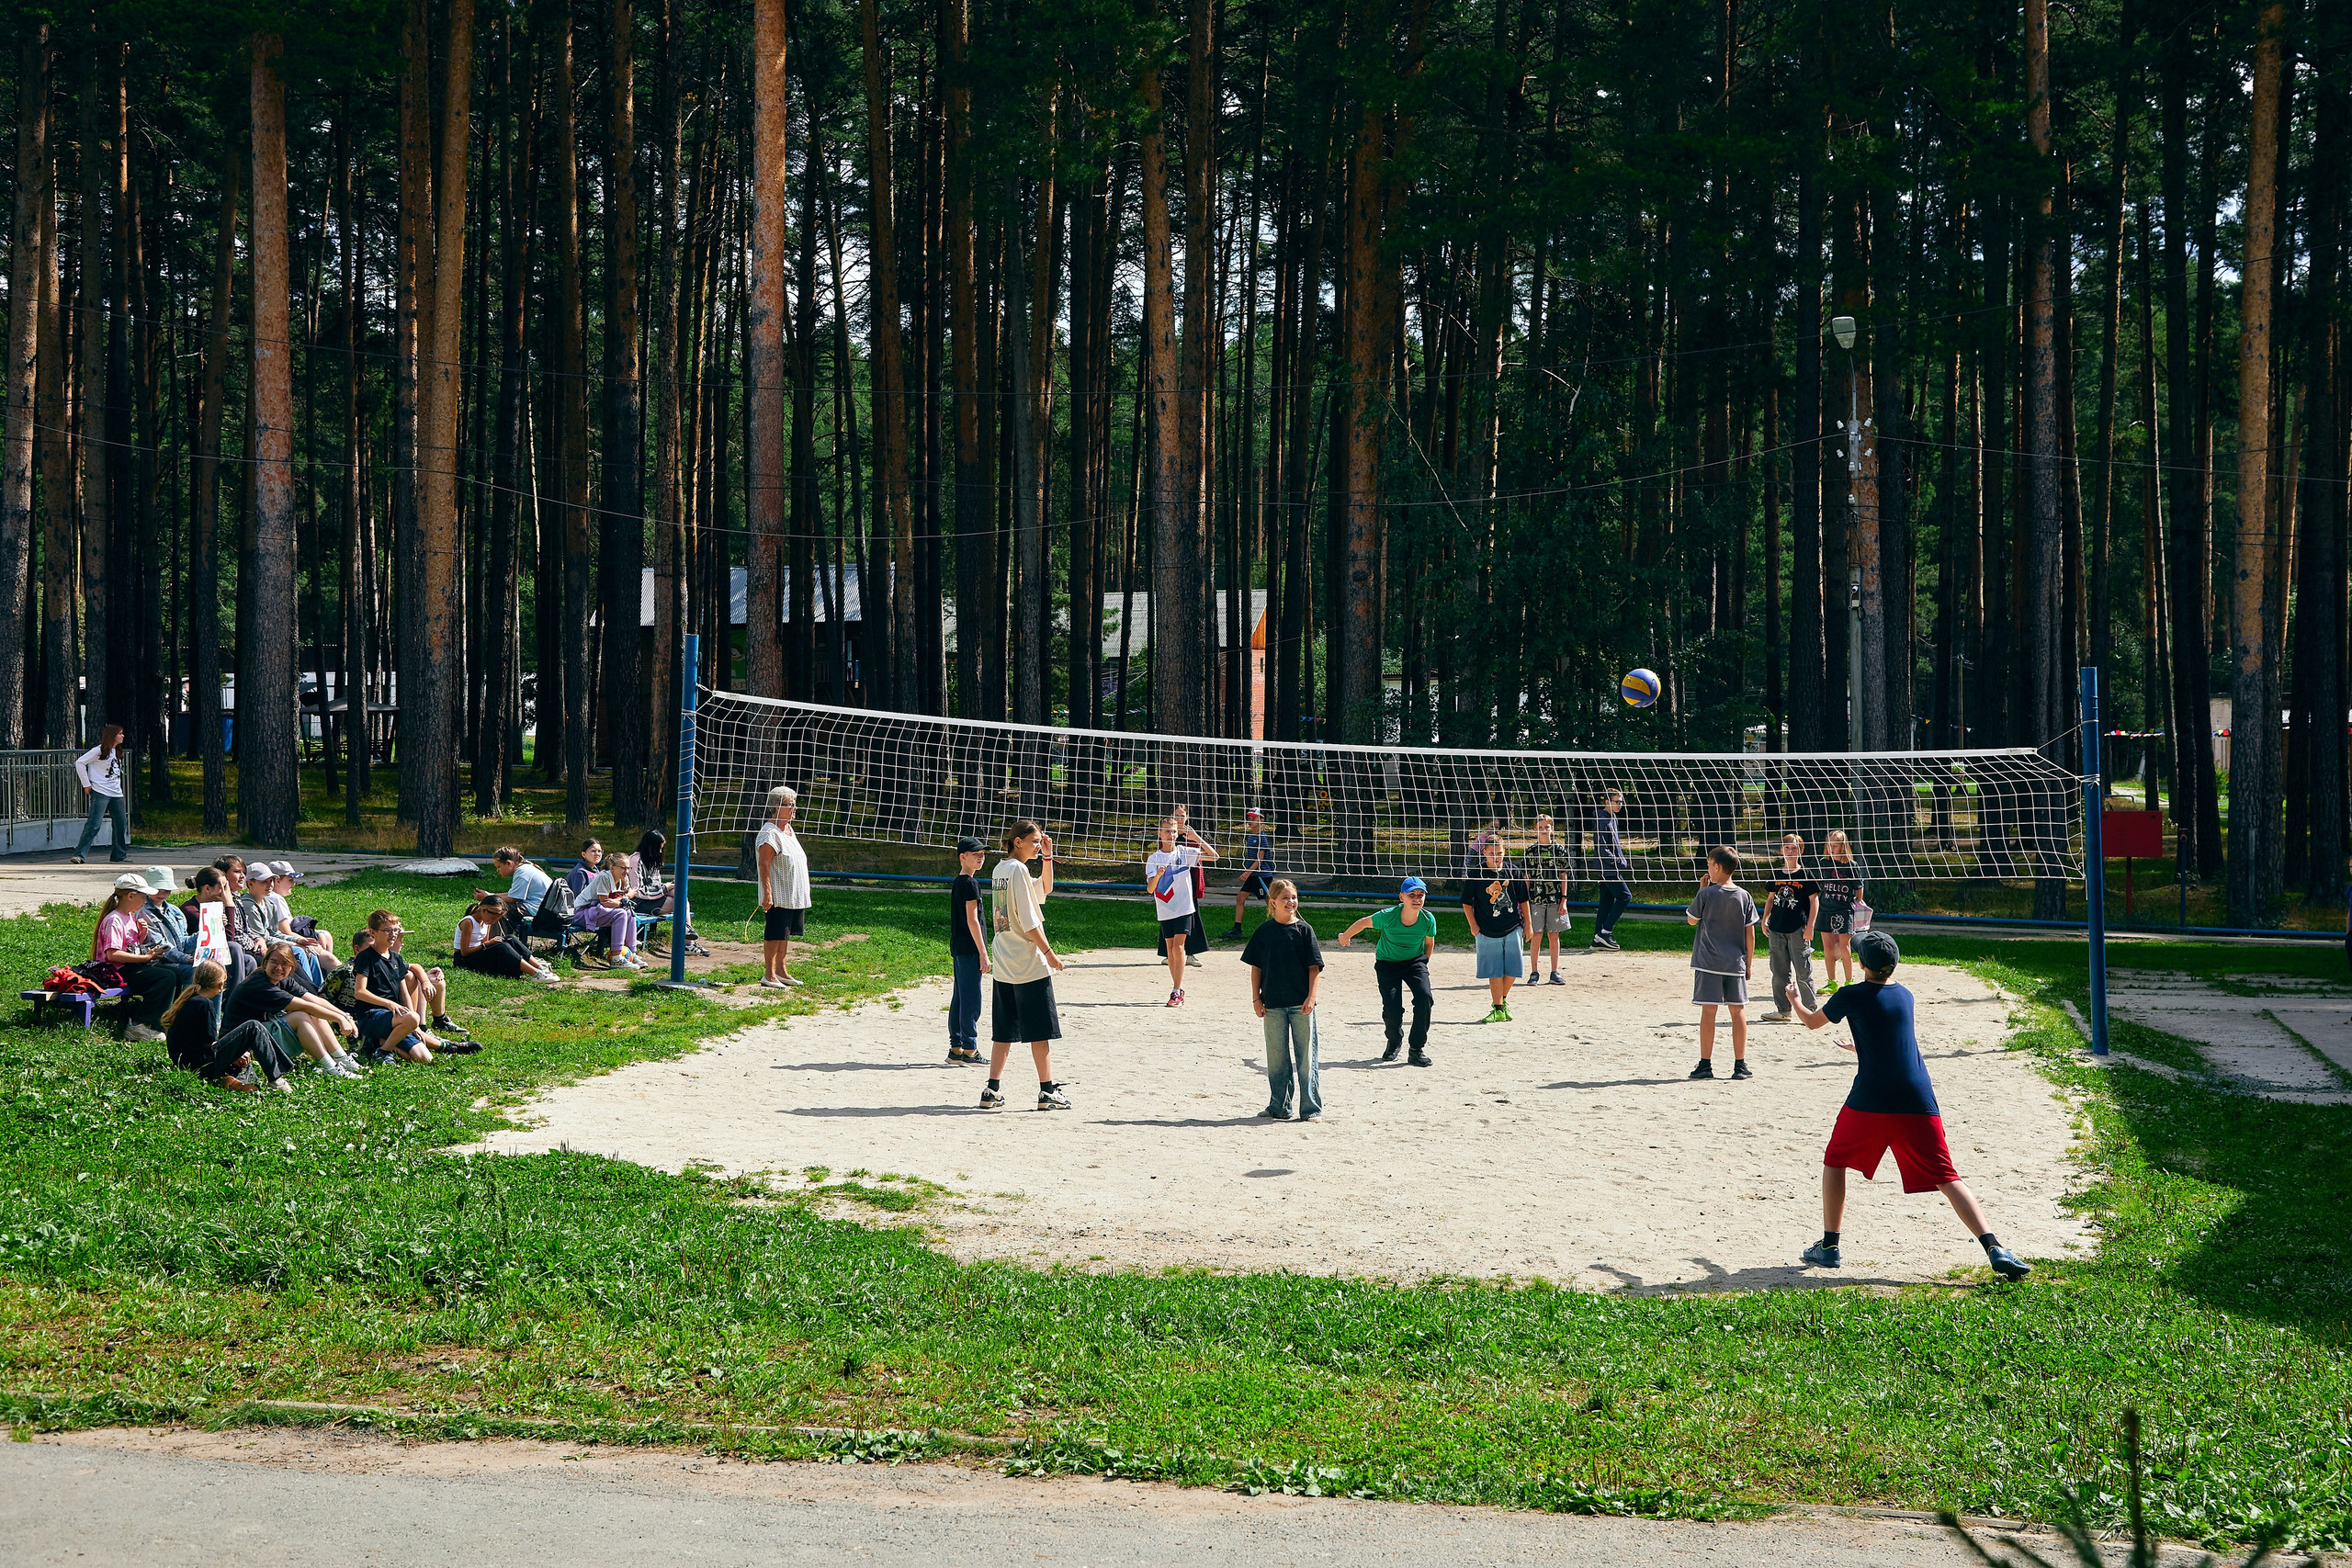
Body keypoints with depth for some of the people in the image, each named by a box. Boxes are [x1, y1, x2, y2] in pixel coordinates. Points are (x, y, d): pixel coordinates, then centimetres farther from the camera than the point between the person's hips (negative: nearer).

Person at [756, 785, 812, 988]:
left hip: (794, 895, 9)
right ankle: (770, 975, -3)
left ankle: (782, 971, 21)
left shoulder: (788, 830, 16)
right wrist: (767, 892, -25)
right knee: (775, 933, -6)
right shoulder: (770, 833, -14)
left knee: (785, 933, 14)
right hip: (778, 895, -9)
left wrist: (801, 892, 24)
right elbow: (764, 863, -19)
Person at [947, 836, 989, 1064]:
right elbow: (972, 920, -17)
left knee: (960, 998, 12)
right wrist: (983, 952, -16)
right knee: (971, 1000, -7)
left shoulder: (958, 882, 16)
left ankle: (956, 1048, 14)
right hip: (969, 949, -10)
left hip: (958, 949, 10)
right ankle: (969, 1049, -6)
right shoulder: (970, 883, -13)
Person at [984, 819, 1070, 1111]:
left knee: (1004, 1030, 9)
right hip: (1030, 964, -9)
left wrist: (1047, 857, 14)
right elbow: (1028, 921, -17)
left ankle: (993, 1090, 7)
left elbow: (1044, 889, 25)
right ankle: (1047, 1091, 1)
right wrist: (1049, 952, -12)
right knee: (1041, 1030, -2)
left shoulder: (1000, 869, 13)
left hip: (1004, 965, 9)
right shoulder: (1018, 870, -13)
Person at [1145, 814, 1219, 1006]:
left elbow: (1213, 855, -5)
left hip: (1184, 908, -2)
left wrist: (1195, 837, -15)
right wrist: (1157, 876, -30)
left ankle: (1177, 992, -12)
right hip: (1165, 911, 2)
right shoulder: (1153, 859, -1)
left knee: (1178, 948, -12)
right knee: (1170, 950, 8)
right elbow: (1150, 889, -8)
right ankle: (1178, 989, 19)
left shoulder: (1184, 852, -1)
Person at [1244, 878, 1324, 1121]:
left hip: (1301, 1004, -2)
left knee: (1306, 1057, 0)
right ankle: (1279, 1107, 17)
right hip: (1273, 1005, 2)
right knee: (1276, 1057, 7)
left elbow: (1315, 967, -1)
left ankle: (1311, 1108, 6)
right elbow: (1256, 967, 8)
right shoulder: (1264, 932, 4)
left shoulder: (1304, 930, 0)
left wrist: (1311, 997, -10)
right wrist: (1256, 998, 2)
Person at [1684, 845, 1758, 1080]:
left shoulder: (1706, 894, -8)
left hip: (1708, 962, -3)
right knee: (1738, 1010, 6)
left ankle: (1705, 1064, 1)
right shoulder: (1743, 896, 1)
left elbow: (1691, 920, 6)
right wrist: (1749, 963, 11)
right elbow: (1750, 932, 4)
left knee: (1708, 1010, 0)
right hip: (1736, 964, 3)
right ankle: (1740, 1065, 8)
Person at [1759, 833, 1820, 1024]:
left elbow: (1814, 901, -3)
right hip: (1777, 929, 5)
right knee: (1780, 972, 9)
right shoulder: (1776, 875, 10)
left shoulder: (1805, 875, -3)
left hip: (1798, 929, -5)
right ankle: (1782, 1010, 17)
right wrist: (1765, 920, 11)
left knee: (1803, 972, -5)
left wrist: (1810, 926, -10)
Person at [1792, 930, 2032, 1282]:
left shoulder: (1851, 996, 3)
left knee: (1834, 1162, 20)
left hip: (1870, 1101, -3)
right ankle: (1993, 1247, -18)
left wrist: (1795, 1000, 44)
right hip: (1918, 1105, 3)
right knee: (1947, 1178, -1)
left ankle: (1829, 1246, 17)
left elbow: (1813, 1021, 22)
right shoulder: (1905, 995, 16)